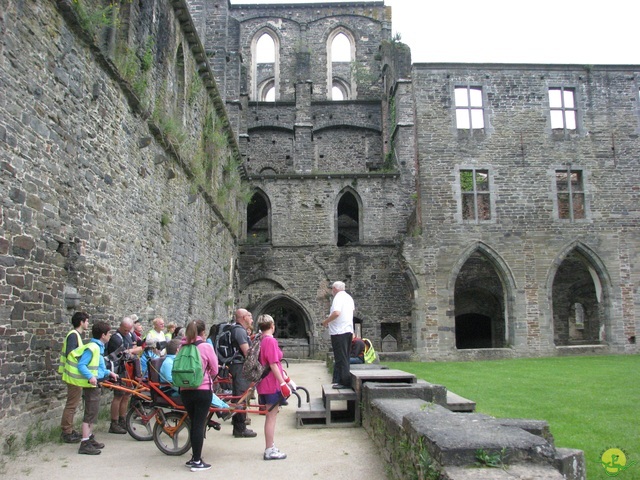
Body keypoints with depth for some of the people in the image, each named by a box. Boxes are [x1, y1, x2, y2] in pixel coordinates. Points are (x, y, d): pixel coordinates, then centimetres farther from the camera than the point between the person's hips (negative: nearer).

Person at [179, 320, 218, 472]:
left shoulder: (183, 347, 4)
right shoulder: (206, 346, -9)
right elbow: (214, 370, -2)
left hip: (185, 390, 5)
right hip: (202, 390, -5)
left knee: (193, 423, 16)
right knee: (199, 424, 1)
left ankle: (195, 457, 23)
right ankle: (197, 461, 5)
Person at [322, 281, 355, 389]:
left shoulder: (338, 297, -14)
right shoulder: (349, 297, 15)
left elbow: (336, 313, -28)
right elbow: (353, 308, 33)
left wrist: (326, 321, -14)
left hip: (339, 332, -9)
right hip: (349, 330, 9)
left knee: (341, 358, -4)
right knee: (344, 358, 14)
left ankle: (344, 382, -1)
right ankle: (340, 380, 20)